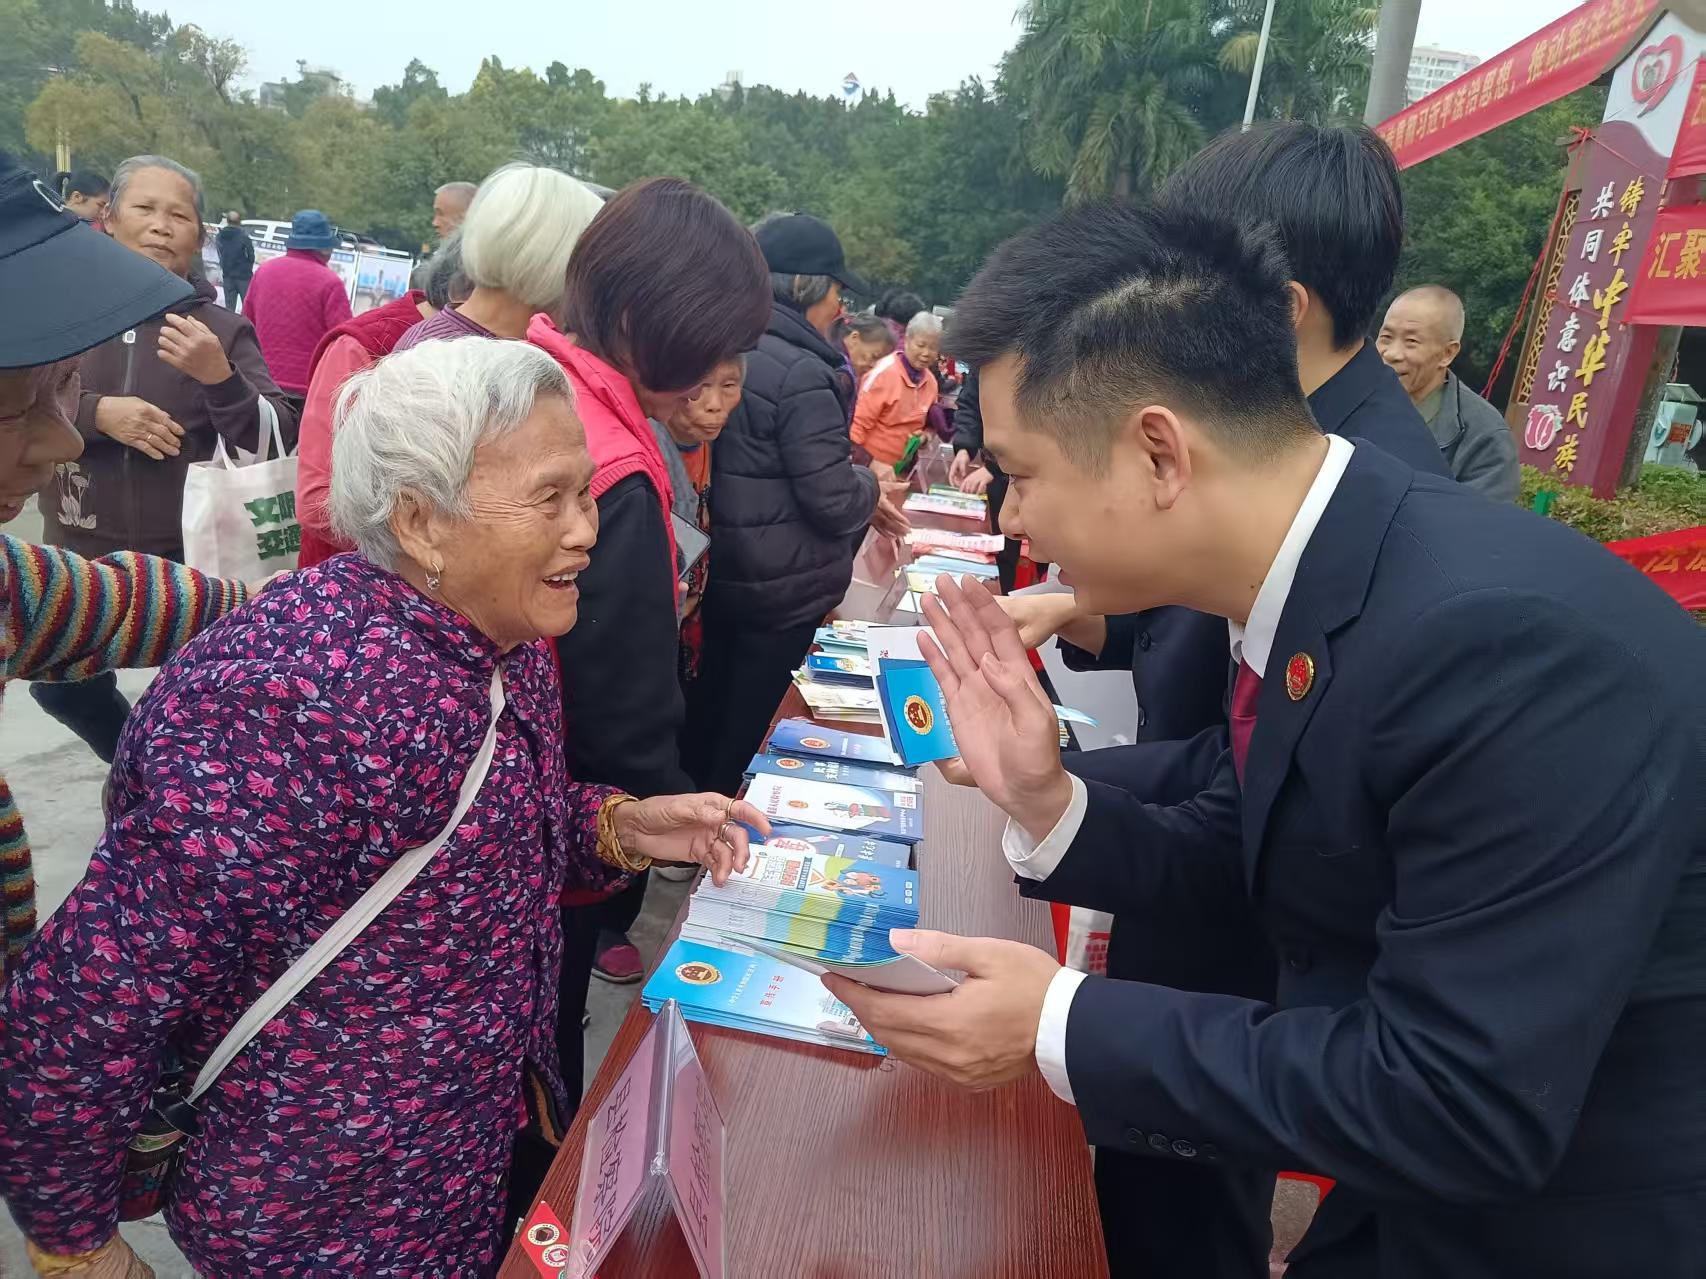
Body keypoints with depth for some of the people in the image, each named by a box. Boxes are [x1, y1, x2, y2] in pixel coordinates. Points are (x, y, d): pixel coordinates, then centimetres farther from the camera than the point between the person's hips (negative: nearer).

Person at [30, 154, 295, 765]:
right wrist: (96, 413, -19)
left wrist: (219, 378, -28)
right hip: (78, 556, 3)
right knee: (61, 687, 21)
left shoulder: (221, 330, -5)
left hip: (187, 558, -3)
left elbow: (277, 442, -12)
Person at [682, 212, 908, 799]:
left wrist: (861, 504, 16)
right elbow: (834, 500, -22)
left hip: (720, 572, 9)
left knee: (706, 723, 22)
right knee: (749, 739, 7)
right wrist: (869, 487, 1)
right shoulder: (800, 372, -22)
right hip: (782, 589, -9)